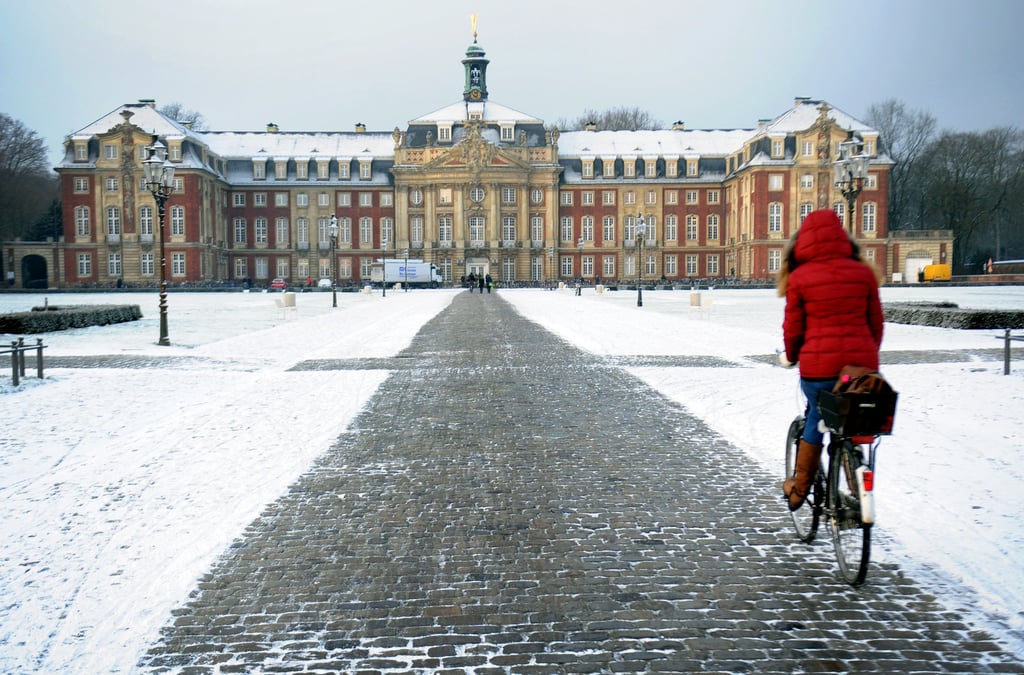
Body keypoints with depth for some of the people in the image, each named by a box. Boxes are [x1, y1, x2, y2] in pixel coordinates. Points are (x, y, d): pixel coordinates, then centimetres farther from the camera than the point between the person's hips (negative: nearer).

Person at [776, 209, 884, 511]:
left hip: (818, 364, -2)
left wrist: (790, 357, 20)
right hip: (861, 364, 2)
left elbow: (793, 327, 2)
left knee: (816, 418, 17)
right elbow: (876, 322, 11)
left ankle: (798, 490, 26)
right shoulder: (864, 273, 5)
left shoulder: (799, 277, -3)